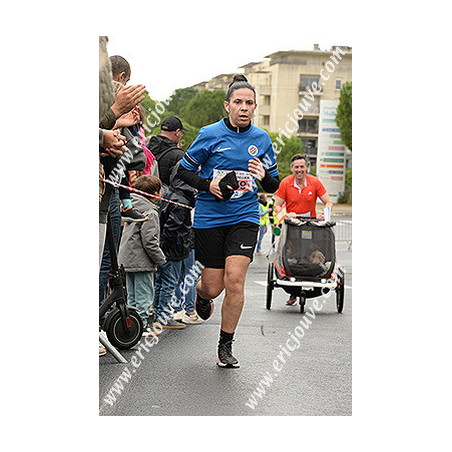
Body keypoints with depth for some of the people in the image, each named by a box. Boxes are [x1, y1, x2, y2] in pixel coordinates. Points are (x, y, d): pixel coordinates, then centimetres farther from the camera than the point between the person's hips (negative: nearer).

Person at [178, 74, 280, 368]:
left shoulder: (262, 139, 5)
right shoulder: (210, 135, -4)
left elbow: (274, 186, 12)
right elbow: (184, 171, 4)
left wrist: (264, 175, -11)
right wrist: (207, 184, -15)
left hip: (244, 217, 1)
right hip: (209, 218, -1)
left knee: (235, 279, -15)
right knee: (214, 287, 1)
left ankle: (226, 346, 2)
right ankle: (202, 293, 42)